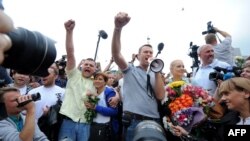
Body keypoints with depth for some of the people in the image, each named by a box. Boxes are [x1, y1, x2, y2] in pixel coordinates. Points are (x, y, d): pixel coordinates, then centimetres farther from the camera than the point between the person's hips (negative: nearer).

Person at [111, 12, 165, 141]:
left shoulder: (154, 75, 15)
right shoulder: (130, 70, 5)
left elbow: (160, 96, 1)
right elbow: (116, 54, -12)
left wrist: (158, 72, -4)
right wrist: (118, 28, -26)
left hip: (153, 121, 4)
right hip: (134, 120, -3)